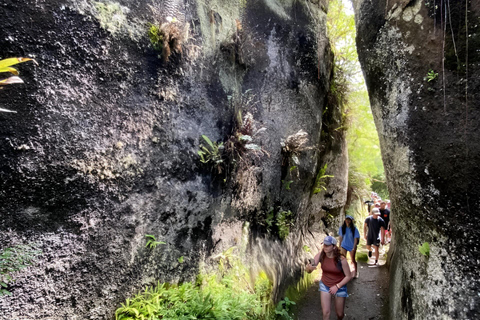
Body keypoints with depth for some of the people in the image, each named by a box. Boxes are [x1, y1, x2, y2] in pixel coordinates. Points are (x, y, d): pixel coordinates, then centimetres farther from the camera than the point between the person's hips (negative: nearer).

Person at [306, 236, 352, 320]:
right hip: (325, 285, 1)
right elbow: (309, 270, -24)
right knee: (326, 312, -3)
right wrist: (309, 268, -49)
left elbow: (348, 276, -15)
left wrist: (337, 286, -23)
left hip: (340, 286, -1)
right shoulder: (320, 255, -21)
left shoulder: (341, 259, -26)